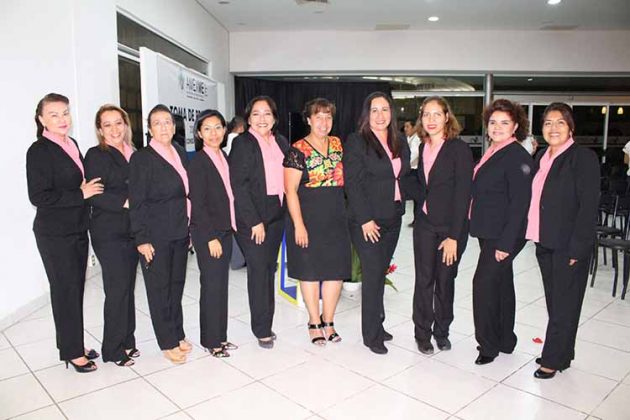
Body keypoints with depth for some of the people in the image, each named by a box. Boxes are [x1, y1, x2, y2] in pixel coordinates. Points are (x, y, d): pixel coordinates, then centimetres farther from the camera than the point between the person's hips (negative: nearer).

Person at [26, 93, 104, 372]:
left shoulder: (71, 145, 9)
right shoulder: (39, 151, -13)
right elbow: (38, 196, -18)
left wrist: (87, 190, 3)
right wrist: (81, 194, -17)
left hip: (77, 229, 7)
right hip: (54, 234, -7)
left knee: (76, 288, 14)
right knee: (65, 290, 3)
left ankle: (74, 345, 28)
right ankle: (71, 352, 18)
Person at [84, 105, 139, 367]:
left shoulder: (132, 155, 13)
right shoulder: (96, 156, -6)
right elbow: (96, 195, -16)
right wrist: (126, 202, -19)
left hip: (131, 230, 6)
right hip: (109, 234, -6)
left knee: (128, 287, 12)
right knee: (117, 290, -2)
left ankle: (127, 342, 25)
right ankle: (113, 350, 13)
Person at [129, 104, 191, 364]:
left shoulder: (180, 154, 9)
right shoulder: (142, 158, -9)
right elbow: (137, 203, -12)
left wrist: (189, 228, 13)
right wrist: (142, 239, -15)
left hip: (180, 233, 6)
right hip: (155, 236, -6)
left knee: (177, 284, 15)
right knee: (159, 288, 5)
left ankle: (178, 335, 29)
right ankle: (168, 343, 17)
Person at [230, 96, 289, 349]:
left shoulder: (281, 142, 11)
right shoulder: (242, 143, -7)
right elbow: (238, 185, -13)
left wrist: (285, 212, 6)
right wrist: (254, 221, -16)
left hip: (276, 215, 6)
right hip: (252, 217, -6)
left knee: (269, 269, 12)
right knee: (258, 270, -3)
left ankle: (266, 324, 24)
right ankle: (262, 330, 9)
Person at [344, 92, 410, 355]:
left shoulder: (400, 145, 13)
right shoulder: (356, 142, -7)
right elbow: (352, 183, -12)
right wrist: (365, 219, -16)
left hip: (392, 219, 6)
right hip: (366, 221, -6)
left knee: (380, 273, 13)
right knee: (373, 274, -4)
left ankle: (377, 325, 26)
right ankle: (372, 335, 9)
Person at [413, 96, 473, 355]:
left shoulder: (459, 149, -10)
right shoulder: (423, 148, 7)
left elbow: (463, 194, -14)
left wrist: (454, 236, -17)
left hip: (451, 226, -3)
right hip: (425, 224, 4)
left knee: (445, 280, 8)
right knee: (423, 280, 4)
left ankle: (442, 331, 27)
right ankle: (422, 333, 19)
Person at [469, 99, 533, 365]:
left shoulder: (518, 157, -14)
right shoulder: (493, 153, 12)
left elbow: (519, 203, -18)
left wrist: (506, 242, -20)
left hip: (503, 235, -9)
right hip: (488, 232, 9)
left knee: (484, 283, -7)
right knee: (501, 284, 16)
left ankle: (488, 344, 10)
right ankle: (505, 341, 30)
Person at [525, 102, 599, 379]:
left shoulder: (584, 158, -11)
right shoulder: (542, 157, 10)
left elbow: (589, 206, -15)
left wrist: (577, 248, -18)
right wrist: (536, 236, 9)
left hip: (568, 246, -7)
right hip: (544, 242, 7)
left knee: (563, 303, 5)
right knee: (554, 301, 15)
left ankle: (553, 359, 18)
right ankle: (563, 355, 29)